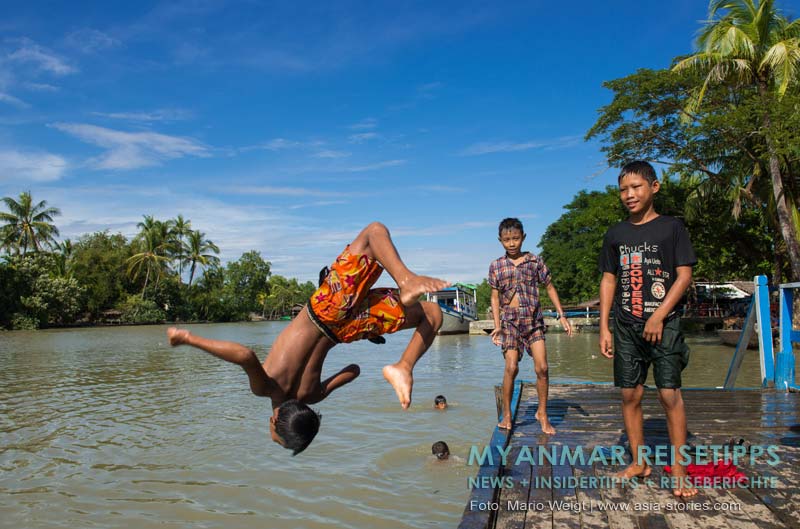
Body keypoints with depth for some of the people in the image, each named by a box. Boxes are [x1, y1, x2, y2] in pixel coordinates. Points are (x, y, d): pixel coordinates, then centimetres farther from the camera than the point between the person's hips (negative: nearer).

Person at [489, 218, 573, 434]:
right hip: (509, 320, 0)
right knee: (511, 367, -9)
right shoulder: (496, 266, 4)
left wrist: (561, 315, 4)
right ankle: (506, 415, 7)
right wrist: (497, 325, -1)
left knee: (542, 367, -6)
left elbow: (550, 288, 10)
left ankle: (542, 413, 12)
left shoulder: (535, 261, 3)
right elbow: (495, 297, 7)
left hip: (533, 319, 1)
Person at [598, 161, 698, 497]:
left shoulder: (671, 227, 1)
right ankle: (638, 462, 17)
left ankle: (679, 469, 4)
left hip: (664, 324, -3)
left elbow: (684, 275, -3)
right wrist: (604, 327, 5)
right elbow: (608, 281, 11)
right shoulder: (616, 234, 10)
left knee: (670, 393, -6)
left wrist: (658, 317, -12)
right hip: (626, 327, 3)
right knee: (630, 395, 5)